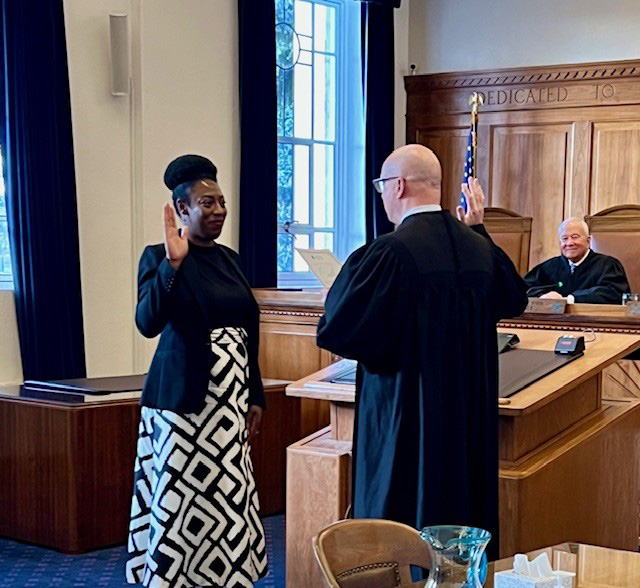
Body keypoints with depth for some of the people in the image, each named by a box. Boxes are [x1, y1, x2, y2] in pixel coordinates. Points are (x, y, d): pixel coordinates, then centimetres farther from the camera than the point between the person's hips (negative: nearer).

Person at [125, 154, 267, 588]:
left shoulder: (229, 258, 12)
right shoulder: (159, 256, -7)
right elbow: (148, 323, -22)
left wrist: (255, 397, 13)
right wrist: (172, 263, -31)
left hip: (230, 397, 6)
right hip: (185, 398, -6)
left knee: (225, 493, 9)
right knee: (183, 495, -2)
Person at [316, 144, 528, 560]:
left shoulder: (390, 252, -20)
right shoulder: (478, 247, 1)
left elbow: (335, 331, -19)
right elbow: (515, 299, 21)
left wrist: (352, 273, 0)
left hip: (406, 419, -6)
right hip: (469, 420, 7)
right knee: (462, 510, 18)